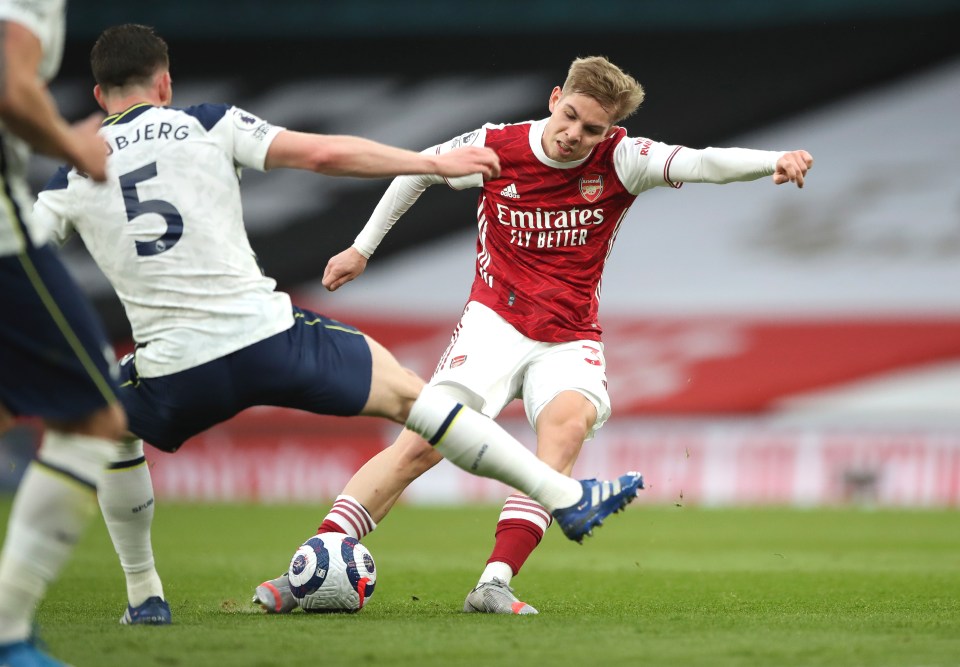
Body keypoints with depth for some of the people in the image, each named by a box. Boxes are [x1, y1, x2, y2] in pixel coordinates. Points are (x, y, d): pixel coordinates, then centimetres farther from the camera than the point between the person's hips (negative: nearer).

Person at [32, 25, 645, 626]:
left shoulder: (71, 178, 10)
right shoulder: (207, 124, 5)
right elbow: (322, 153, -1)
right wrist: (435, 163, 6)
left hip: (174, 372, 1)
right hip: (267, 336, -1)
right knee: (404, 392, 16)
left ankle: (144, 596, 28)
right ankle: (565, 496, 17)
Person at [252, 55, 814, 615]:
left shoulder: (620, 159, -7)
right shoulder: (495, 148, -6)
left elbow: (700, 163, -22)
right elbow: (417, 170, 13)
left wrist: (774, 162, -39)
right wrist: (363, 248, 18)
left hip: (571, 338, 0)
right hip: (495, 322, 0)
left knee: (568, 421, -32)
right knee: (422, 444, -18)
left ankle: (495, 583, -39)